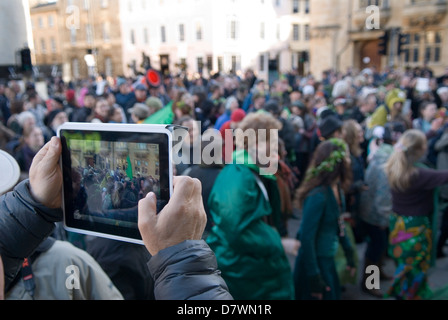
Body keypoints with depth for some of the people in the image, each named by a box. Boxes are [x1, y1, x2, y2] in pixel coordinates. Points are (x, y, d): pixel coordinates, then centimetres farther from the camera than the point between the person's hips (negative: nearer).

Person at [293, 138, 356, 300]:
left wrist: (349, 252, 14)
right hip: (314, 261, -8)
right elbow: (306, 237, -25)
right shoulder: (318, 195, -28)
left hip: (328, 259, 8)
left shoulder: (337, 188, -3)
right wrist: (313, 276, -21)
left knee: (334, 295, 22)